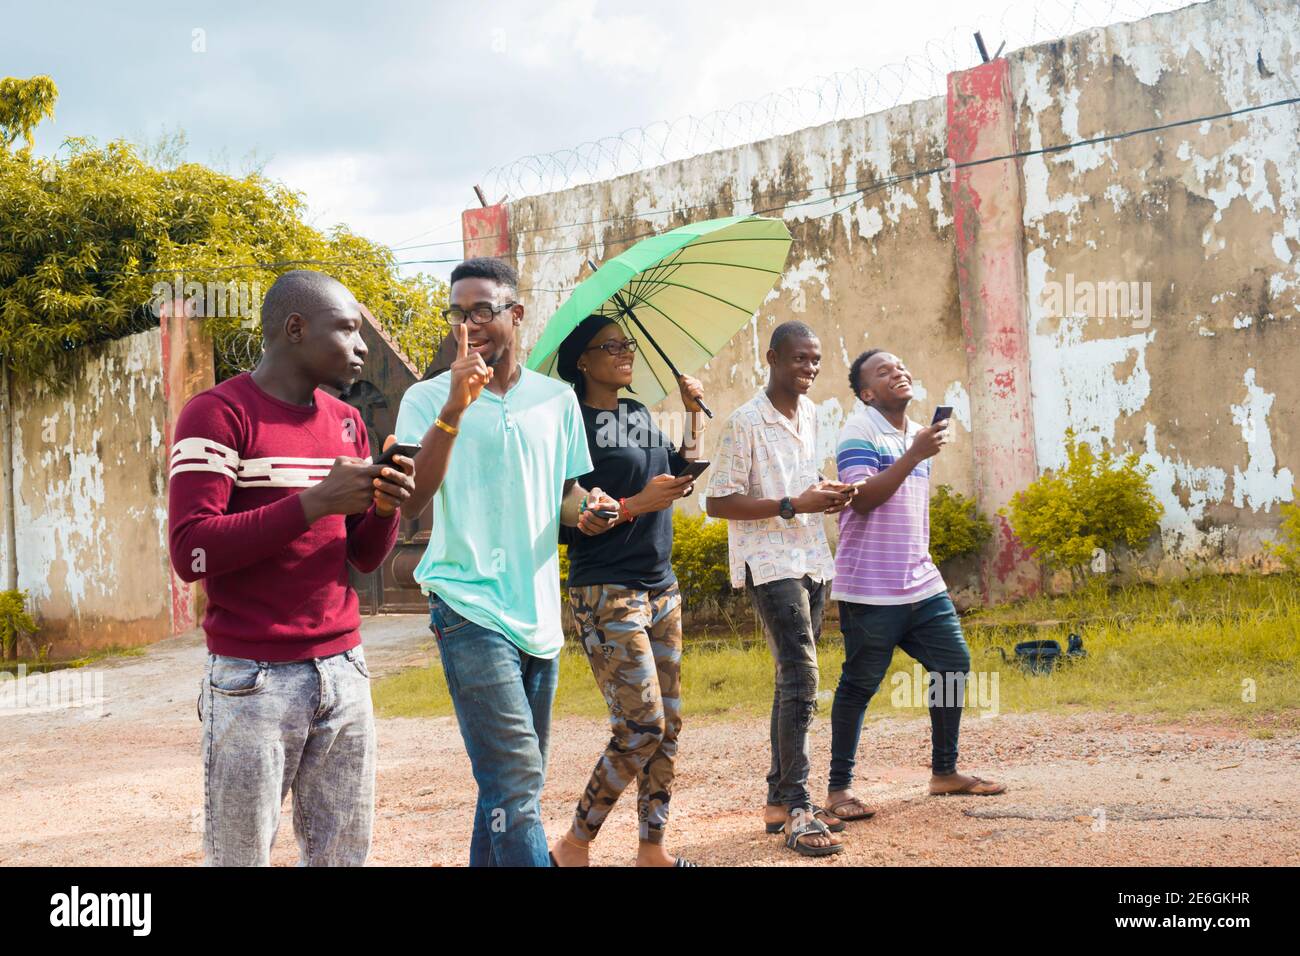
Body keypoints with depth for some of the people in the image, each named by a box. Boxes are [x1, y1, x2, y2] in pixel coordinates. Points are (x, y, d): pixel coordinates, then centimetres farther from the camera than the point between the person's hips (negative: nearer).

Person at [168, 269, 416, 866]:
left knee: (344, 856, 8)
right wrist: (316, 501, -20)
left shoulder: (347, 423, 14)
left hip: (343, 673, 6)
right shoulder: (218, 414, -7)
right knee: (242, 856, -1)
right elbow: (191, 552, -16)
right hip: (253, 681, -6)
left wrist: (385, 504, -5)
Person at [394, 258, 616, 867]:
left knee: (510, 783, 13)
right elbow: (411, 502, -13)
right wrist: (455, 409, -23)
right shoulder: (428, 399, -1)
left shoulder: (556, 399, 11)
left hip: (539, 611, 5)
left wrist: (584, 507, -4)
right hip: (470, 610, -5)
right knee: (516, 780, -15)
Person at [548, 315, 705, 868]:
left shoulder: (638, 415, 12)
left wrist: (692, 412, 15)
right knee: (642, 728, -11)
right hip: (607, 593, -8)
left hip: (661, 589, 8)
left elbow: (682, 475, 24)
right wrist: (636, 505, -20)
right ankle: (573, 847, 3)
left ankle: (652, 849, 17)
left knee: (668, 725, 8)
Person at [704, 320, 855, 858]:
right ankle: (798, 809, -16)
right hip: (769, 564, -8)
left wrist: (825, 495, 3)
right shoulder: (745, 423, -11)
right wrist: (793, 505, -20)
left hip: (812, 562, 8)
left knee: (795, 681, 10)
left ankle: (780, 801, 18)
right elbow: (718, 503, -14)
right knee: (801, 677, -17)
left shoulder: (810, 415, 12)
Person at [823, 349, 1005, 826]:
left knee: (953, 664, 8)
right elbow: (862, 497, -22)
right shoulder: (858, 432, -9)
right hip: (870, 588, -8)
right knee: (859, 684, -2)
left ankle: (945, 772, 21)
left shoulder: (917, 434, 15)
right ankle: (839, 788, 7)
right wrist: (915, 455, -25)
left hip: (921, 584, 8)